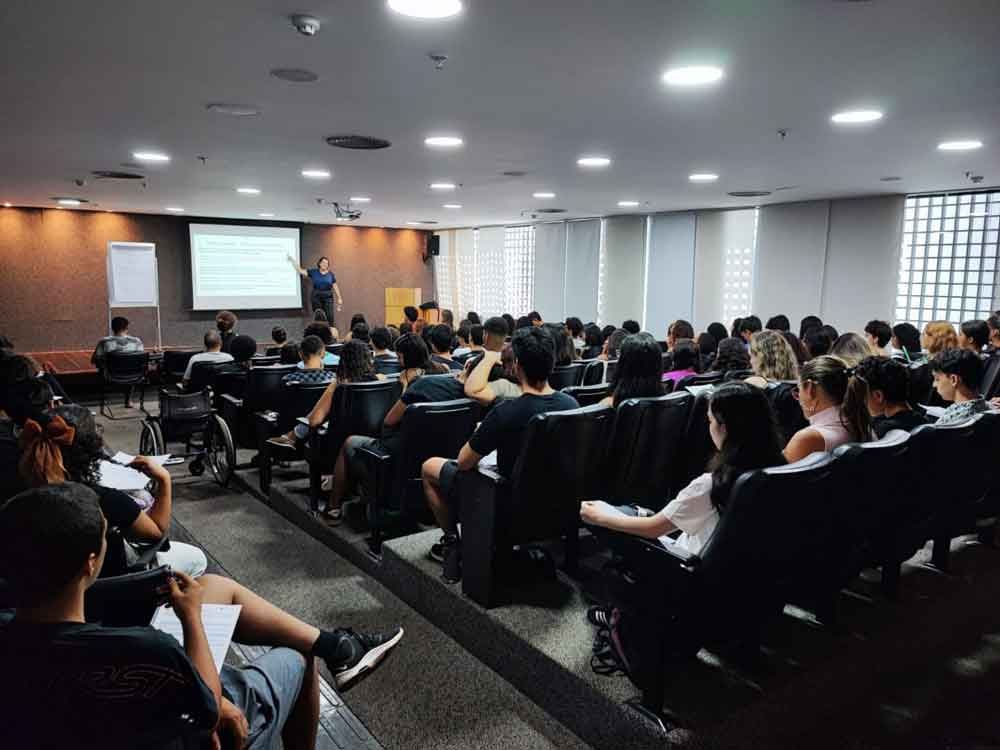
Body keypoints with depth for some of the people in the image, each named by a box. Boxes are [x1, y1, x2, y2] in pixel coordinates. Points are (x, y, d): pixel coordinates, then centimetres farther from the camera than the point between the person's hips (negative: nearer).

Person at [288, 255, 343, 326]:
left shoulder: (330, 274, 4)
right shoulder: (313, 272, 3)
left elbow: (335, 287, 5)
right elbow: (301, 271, 0)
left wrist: (339, 298, 2)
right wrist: (293, 261, -6)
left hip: (328, 297, 0)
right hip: (316, 297, 0)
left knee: (329, 317, -8)